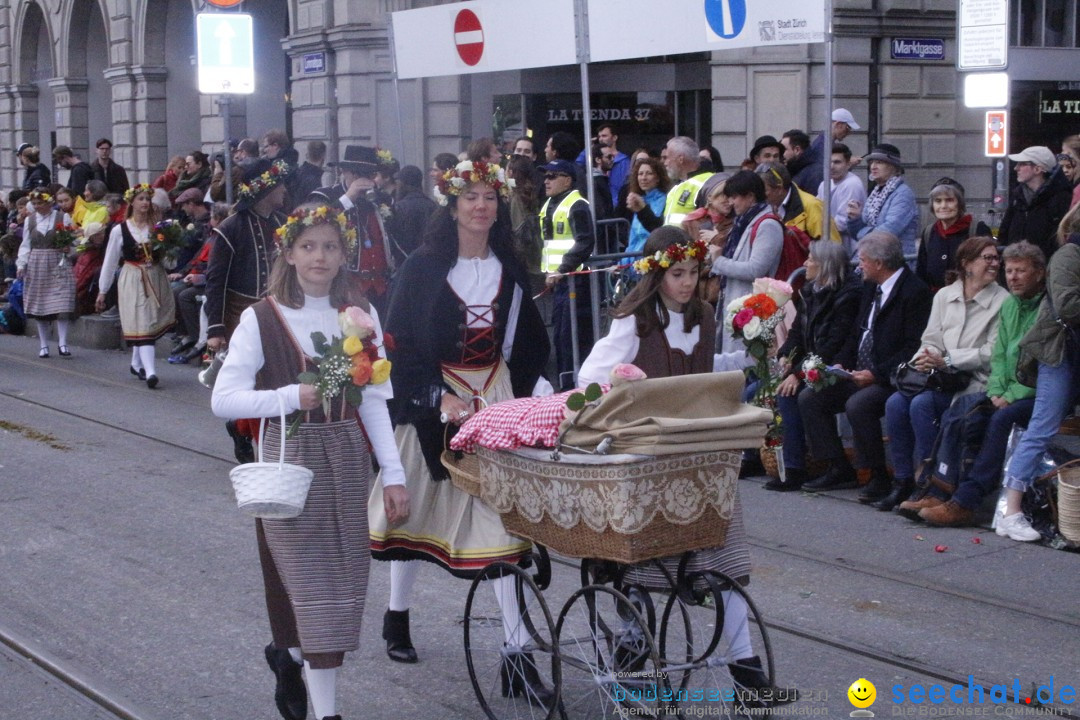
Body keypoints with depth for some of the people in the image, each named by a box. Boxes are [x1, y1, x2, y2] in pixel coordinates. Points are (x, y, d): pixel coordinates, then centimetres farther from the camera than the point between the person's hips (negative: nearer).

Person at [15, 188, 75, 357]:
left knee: (61, 304, -12)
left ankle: (62, 343, -7)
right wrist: (21, 264, 0)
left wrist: (69, 249, -16)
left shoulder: (63, 218, 0)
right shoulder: (29, 220, 9)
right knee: (39, 306, 5)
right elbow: (25, 245, 11)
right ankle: (44, 345, 13)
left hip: (58, 265, -3)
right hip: (36, 267, 3)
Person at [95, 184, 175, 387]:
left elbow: (167, 257, 13)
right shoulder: (120, 230, -1)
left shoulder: (157, 226, 6)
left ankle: (137, 364, 27)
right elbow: (109, 262, 4)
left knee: (148, 324, 6)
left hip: (156, 279, 3)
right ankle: (150, 371, -21)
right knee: (141, 326, -12)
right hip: (132, 281, -3)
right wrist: (102, 291, 6)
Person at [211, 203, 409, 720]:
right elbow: (223, 399, -9)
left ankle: (290, 655, 37)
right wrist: (292, 396, -19)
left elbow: (374, 401, 5)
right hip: (291, 459, -4)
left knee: (345, 582, 8)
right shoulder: (263, 318, -5)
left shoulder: (361, 316, 6)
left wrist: (393, 473, -2)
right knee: (314, 585, -5)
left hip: (347, 461, 4)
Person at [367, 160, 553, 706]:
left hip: (496, 402, 2)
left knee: (502, 517, -5)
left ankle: (516, 654, -6)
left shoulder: (510, 271, 7)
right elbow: (400, 344, -6)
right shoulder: (423, 268, -3)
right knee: (415, 507, 9)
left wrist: (531, 392, -2)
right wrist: (439, 396, -16)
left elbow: (530, 344, 14)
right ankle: (396, 615, 32)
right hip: (430, 401, -2)